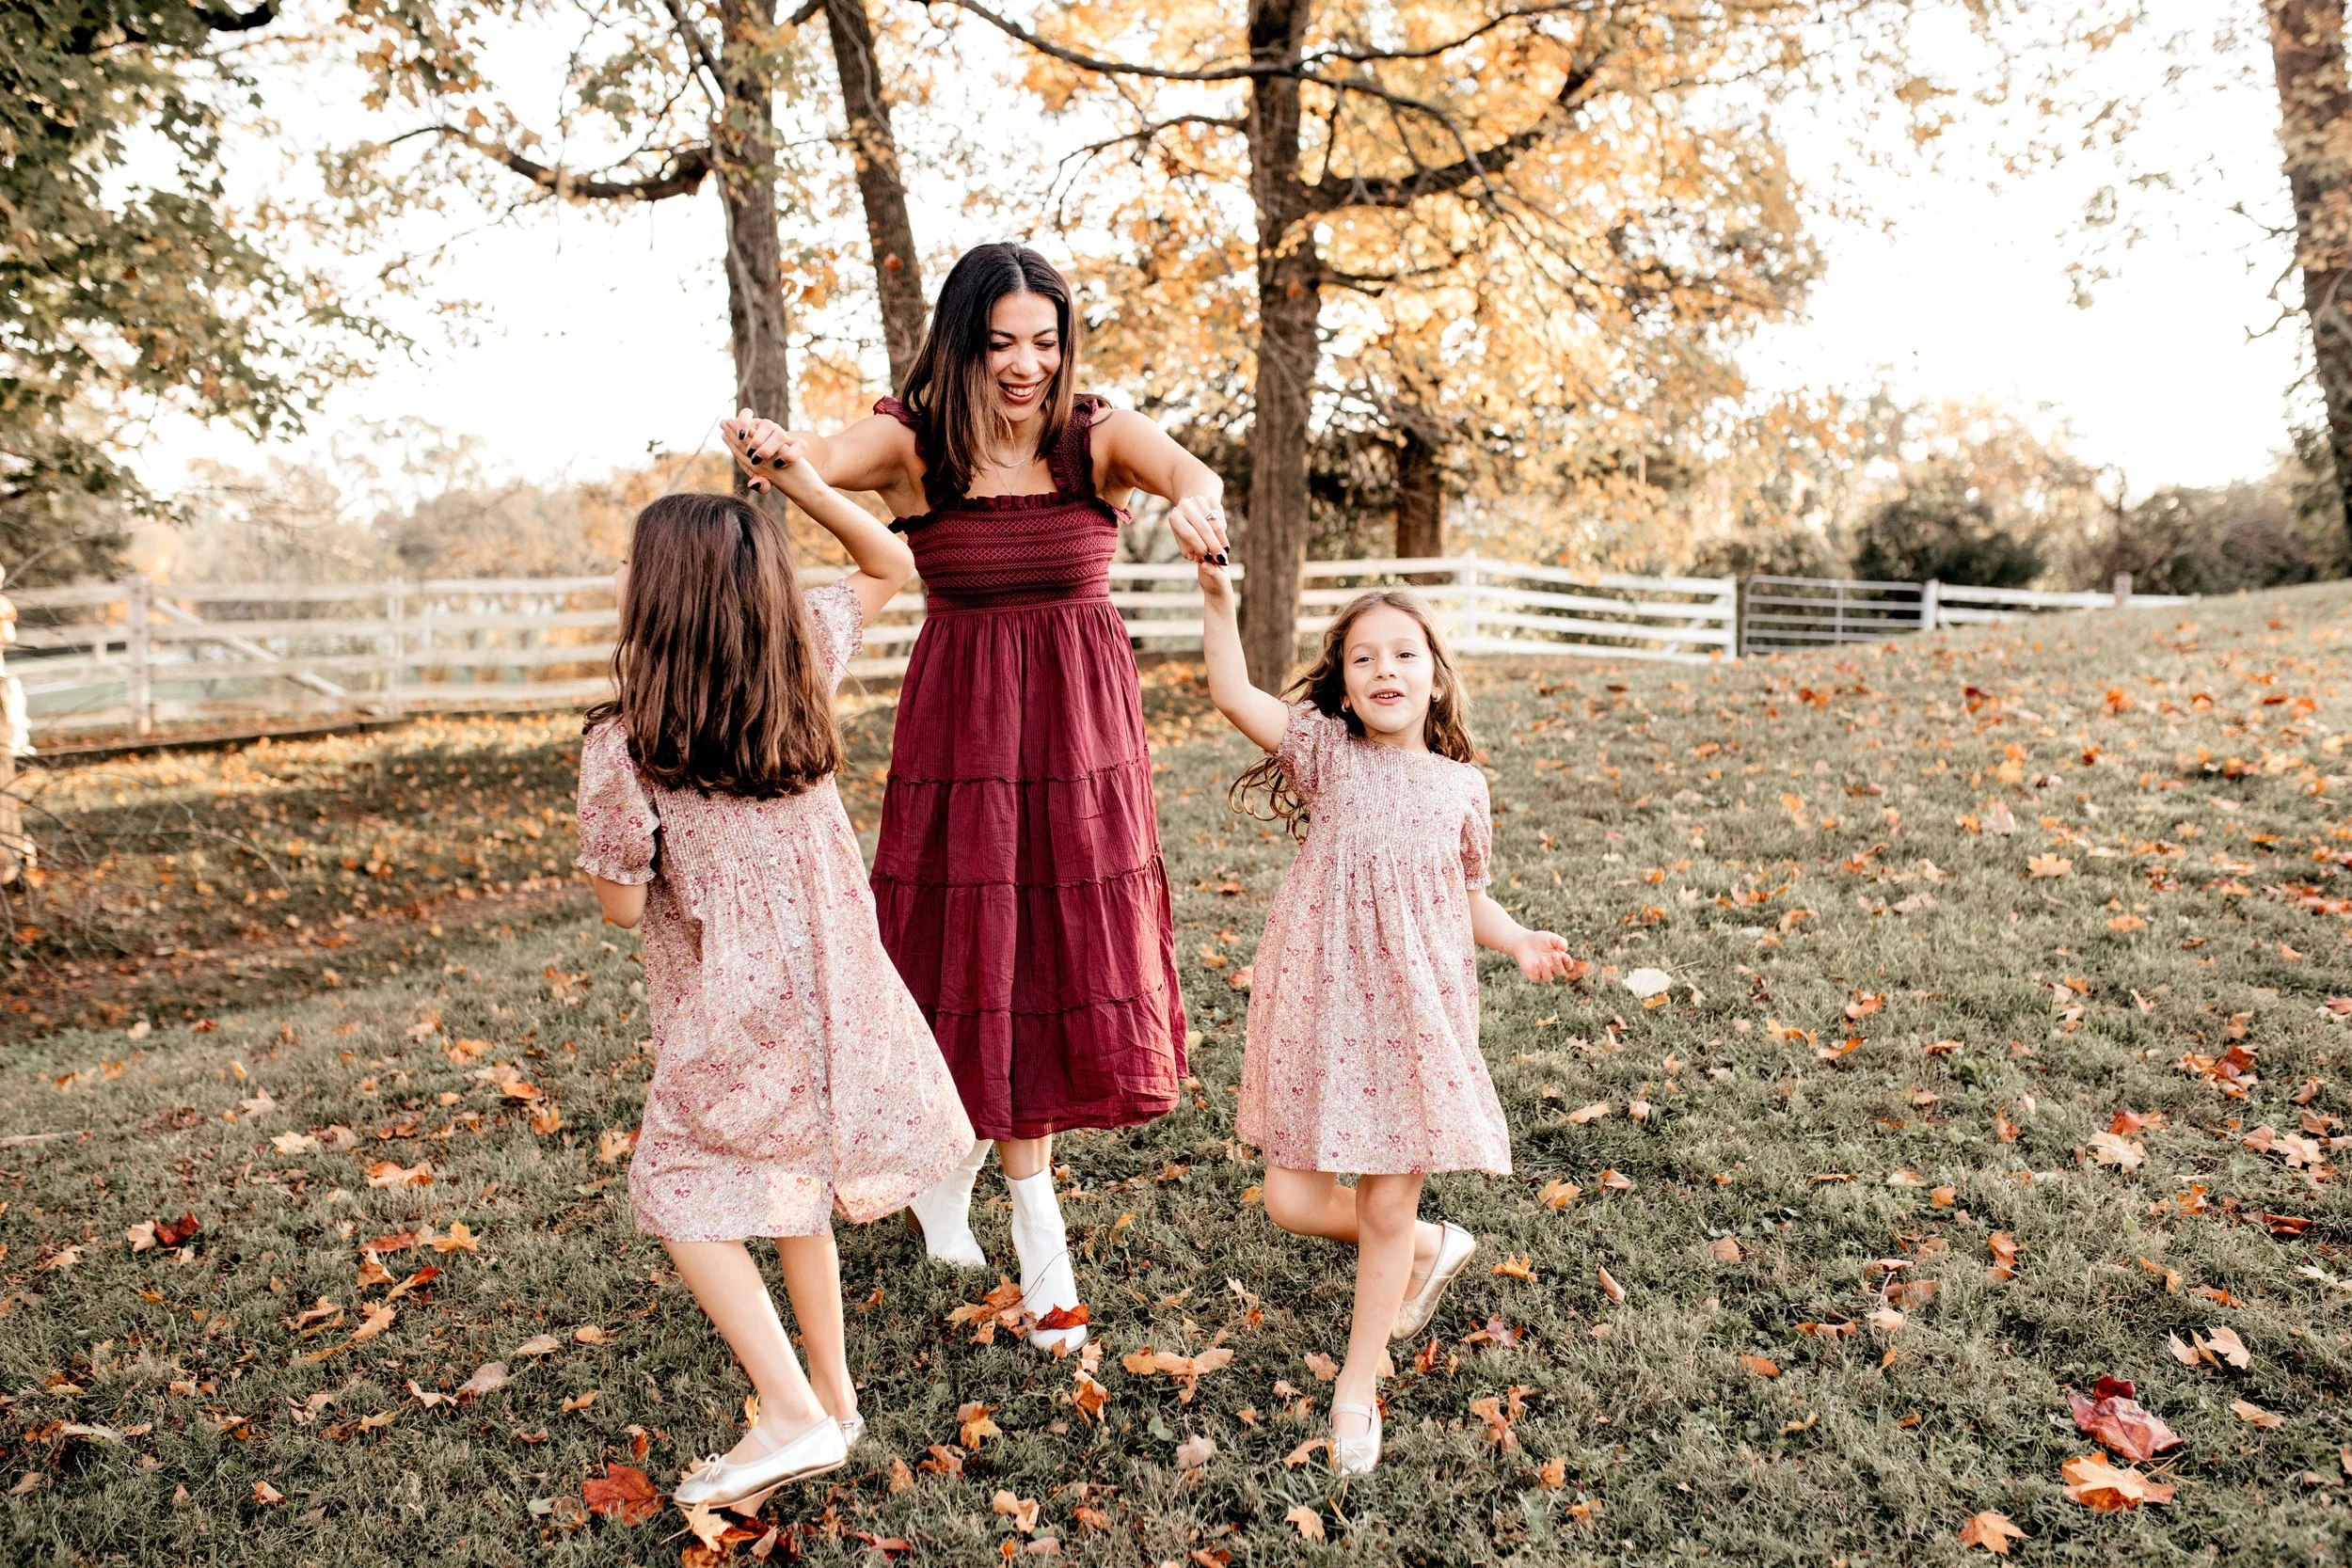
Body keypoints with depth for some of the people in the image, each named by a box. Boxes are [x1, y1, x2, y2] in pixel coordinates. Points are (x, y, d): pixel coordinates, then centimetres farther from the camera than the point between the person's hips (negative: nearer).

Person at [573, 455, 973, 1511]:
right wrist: (797, 478, 2)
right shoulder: (803, 667, -3)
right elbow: (889, 566, 13)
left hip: (729, 1009, -6)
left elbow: (623, 906, -8)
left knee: (682, 1197, 11)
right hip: (835, 984, 6)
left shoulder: (620, 745, -16)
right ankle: (832, 1395, 33)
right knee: (789, 1181, 23)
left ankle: (794, 1416, 3)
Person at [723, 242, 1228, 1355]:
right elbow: (828, 458, -25)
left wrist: (1192, 502, -50)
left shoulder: (1099, 437, -5)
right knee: (978, 958, 3)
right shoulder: (914, 441, -5)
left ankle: (960, 1159, 33)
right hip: (959, 726, -1)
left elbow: (1189, 471, -25)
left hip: (1081, 731, 1)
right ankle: (1038, 1236, 23)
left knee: (1057, 961, 7)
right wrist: (773, 447, -49)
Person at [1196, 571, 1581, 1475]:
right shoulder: (1328, 754, -2)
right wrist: (1218, 602, -23)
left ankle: (1358, 1385, 27)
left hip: (1413, 1015, 0)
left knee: (1386, 1209, 5)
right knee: (1292, 1199, 2)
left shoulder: (1460, 786, 3)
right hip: (1318, 1008, 0)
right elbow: (1232, 694, -13)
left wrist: (1520, 943, -1)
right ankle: (1431, 1249, 32)